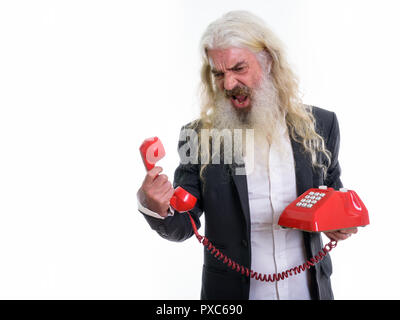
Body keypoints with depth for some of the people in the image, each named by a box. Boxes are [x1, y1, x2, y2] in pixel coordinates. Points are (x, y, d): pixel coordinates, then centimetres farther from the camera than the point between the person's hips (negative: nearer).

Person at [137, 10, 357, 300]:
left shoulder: (319, 125, -5)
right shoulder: (199, 137, -10)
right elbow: (183, 227, -8)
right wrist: (157, 209, -29)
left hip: (309, 289, 2)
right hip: (230, 294, -1)